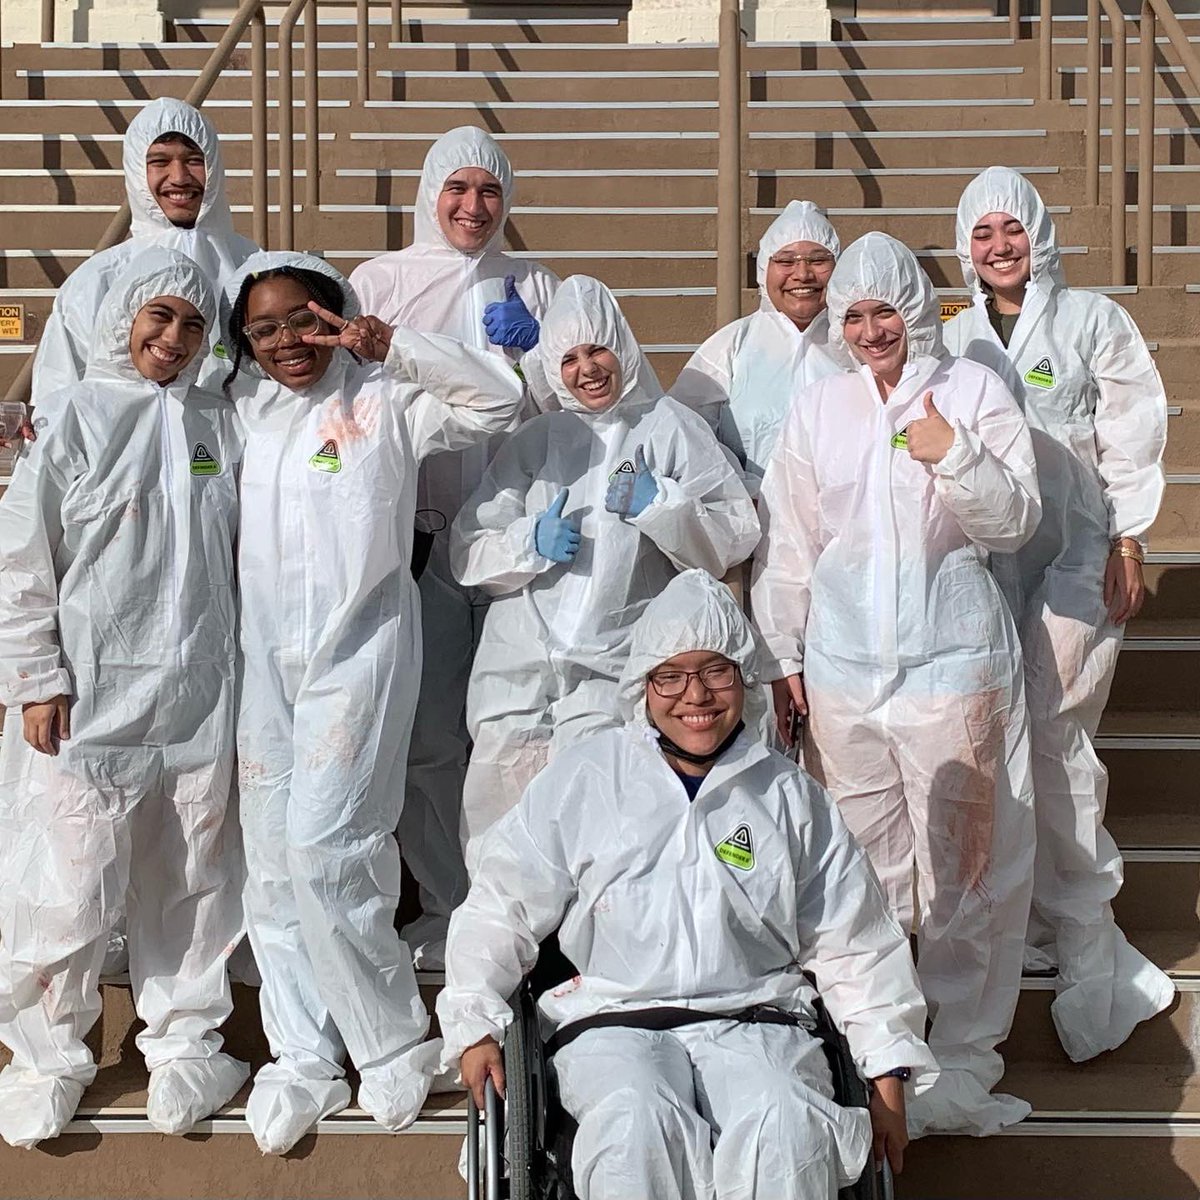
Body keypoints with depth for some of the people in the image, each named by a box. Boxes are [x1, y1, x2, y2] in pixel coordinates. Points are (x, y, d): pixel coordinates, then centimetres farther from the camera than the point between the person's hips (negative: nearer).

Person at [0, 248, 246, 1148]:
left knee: (191, 880, 10)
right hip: (94, 696, -3)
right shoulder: (79, 415, -2)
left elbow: (242, 555, 15)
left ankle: (184, 1041, 26)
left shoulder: (218, 424, 9)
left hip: (199, 698, 3)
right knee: (73, 886, 0)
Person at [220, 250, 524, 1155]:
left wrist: (390, 346, -19)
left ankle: (394, 1043, 5)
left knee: (322, 847, -13)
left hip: (358, 646, -5)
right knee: (271, 859, 5)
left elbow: (498, 398, -13)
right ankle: (303, 1059, 15)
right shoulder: (247, 406, 12)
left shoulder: (386, 401, -2)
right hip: (267, 651, 5)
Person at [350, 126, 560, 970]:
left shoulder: (537, 288, 13)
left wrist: (531, 351, -6)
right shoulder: (380, 282, 8)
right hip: (420, 535, -1)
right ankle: (445, 905, 15)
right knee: (428, 732, 0)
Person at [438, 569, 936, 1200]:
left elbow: (854, 946, 18)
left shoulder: (792, 797, 17)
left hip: (756, 1023, 1)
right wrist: (475, 1025, -1)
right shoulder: (583, 777, 12)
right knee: (635, 1127, -35)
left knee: (784, 1128, -33)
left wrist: (887, 1072, 11)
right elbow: (501, 905, 12)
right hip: (614, 1023, -1)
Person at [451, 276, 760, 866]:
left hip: (615, 665, -3)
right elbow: (467, 552, 14)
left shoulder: (670, 427, 10)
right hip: (518, 663, 3)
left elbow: (737, 533, 3)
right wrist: (530, 542, -5)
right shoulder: (535, 438, 19)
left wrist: (657, 504, -11)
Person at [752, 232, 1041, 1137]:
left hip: (952, 662, -2)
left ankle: (960, 1052, 11)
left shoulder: (973, 391, 3)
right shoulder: (817, 410, 11)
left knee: (961, 861, 0)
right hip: (843, 665, 2)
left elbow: (1015, 521, 0)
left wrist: (953, 454, -15)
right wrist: (783, 656, 11)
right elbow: (786, 543, 14)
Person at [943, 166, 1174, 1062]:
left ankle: (1085, 935, -4)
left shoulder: (1094, 321, 4)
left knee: (1054, 732, -13)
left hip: (1078, 551, -4)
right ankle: (1039, 918, 13)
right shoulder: (954, 340, 15)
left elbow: (1133, 438, 2)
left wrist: (1128, 543, -4)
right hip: (985, 555, 4)